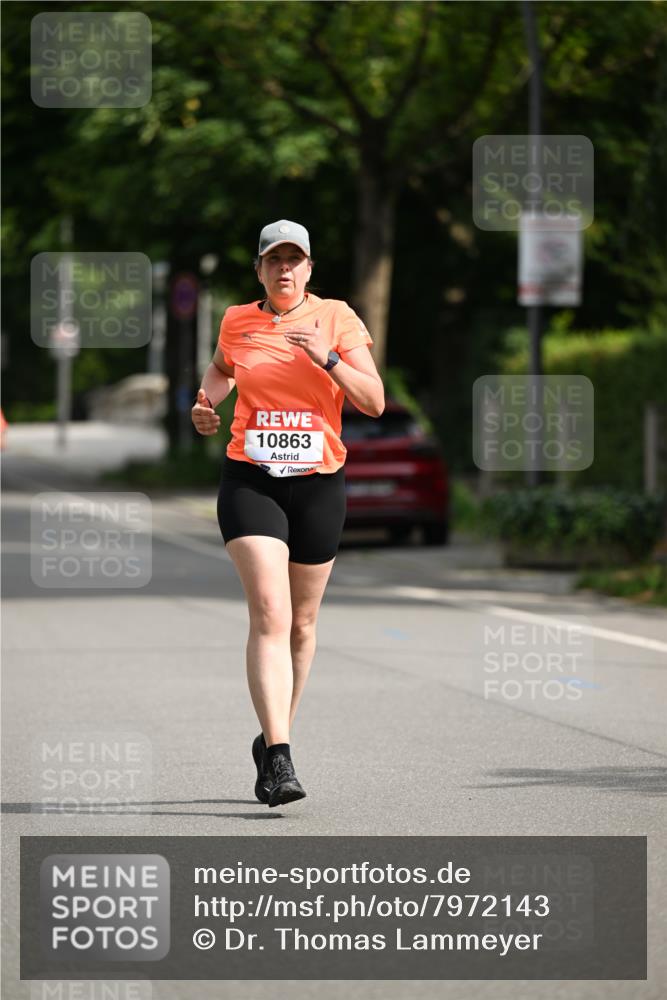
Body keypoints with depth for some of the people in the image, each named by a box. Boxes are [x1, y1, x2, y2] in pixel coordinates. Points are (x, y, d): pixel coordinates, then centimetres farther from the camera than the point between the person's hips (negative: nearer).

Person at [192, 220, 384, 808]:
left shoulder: (336, 318, 0)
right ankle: (279, 759, -24)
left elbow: (374, 402, -8)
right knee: (269, 616, -17)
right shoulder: (237, 322, 5)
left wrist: (327, 357, -20)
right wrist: (206, 405, 9)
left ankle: (274, 738, 32)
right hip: (250, 482, -1)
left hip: (319, 483, 1)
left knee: (301, 622, 11)